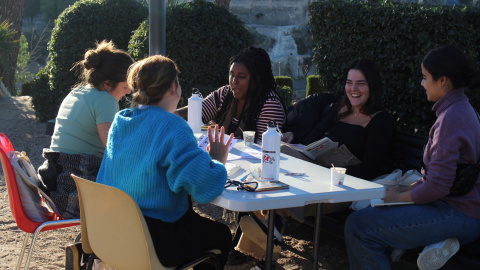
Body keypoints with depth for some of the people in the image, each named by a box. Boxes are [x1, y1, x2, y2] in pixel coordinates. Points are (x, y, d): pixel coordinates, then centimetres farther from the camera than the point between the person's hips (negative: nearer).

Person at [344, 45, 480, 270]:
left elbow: (438, 186, -22)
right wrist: (406, 190, 10)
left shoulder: (451, 119, -19)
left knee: (358, 226, -14)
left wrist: (400, 197, -8)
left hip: (457, 216, -10)